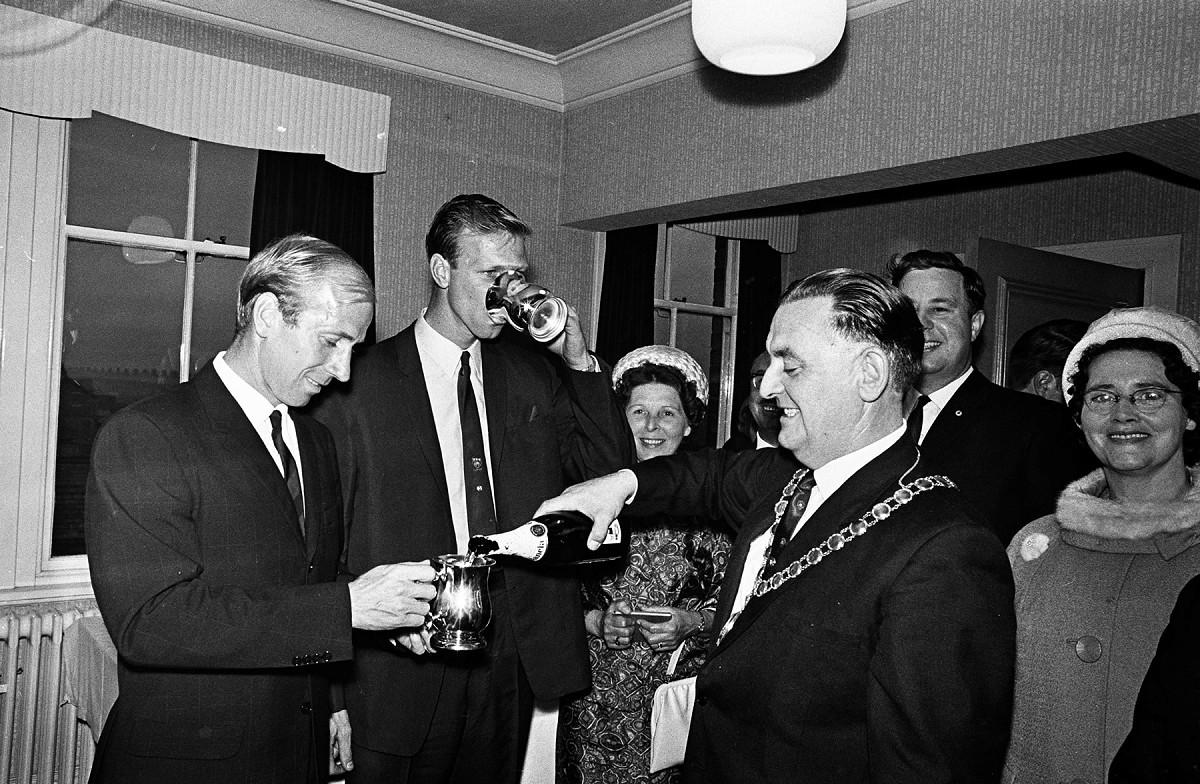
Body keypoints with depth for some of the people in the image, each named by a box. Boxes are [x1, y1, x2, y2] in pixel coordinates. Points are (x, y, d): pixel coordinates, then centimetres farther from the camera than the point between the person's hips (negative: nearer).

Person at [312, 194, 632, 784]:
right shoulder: (358, 382, -7)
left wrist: (578, 361, -6)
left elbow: (612, 469, 3)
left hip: (515, 658, 4)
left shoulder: (533, 370, 5)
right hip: (405, 659, -3)